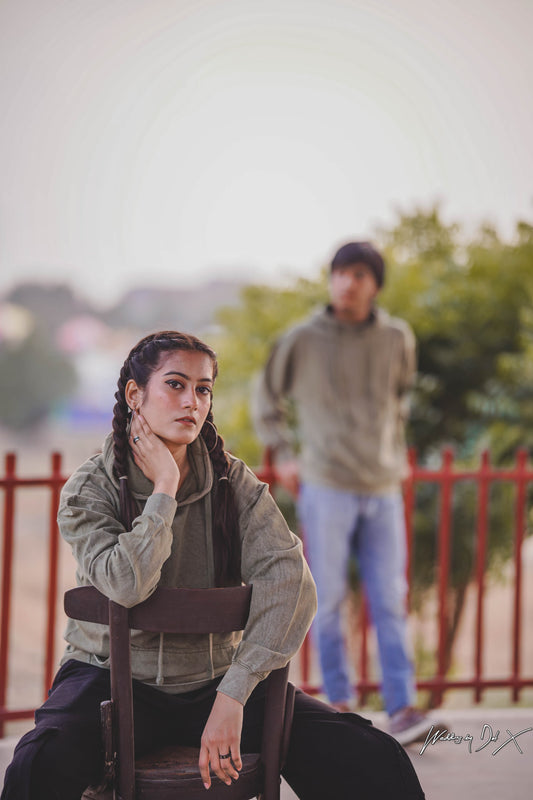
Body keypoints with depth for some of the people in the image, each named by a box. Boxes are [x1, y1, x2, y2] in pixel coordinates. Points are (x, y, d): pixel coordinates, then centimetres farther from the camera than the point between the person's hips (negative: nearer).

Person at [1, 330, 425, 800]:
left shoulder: (232, 480, 0)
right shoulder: (91, 488, -6)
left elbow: (289, 581, -15)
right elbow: (127, 586, -25)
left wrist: (233, 694, -25)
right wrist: (164, 489, -15)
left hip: (213, 679, 3)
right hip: (115, 680, -2)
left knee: (376, 762, -14)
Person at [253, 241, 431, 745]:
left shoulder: (397, 339, 4)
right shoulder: (301, 340, -3)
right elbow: (268, 397, 13)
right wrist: (281, 455, 6)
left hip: (383, 490, 2)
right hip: (325, 489, -2)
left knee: (389, 600, -1)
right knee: (328, 599, 2)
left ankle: (401, 708, -2)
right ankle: (339, 700, 13)